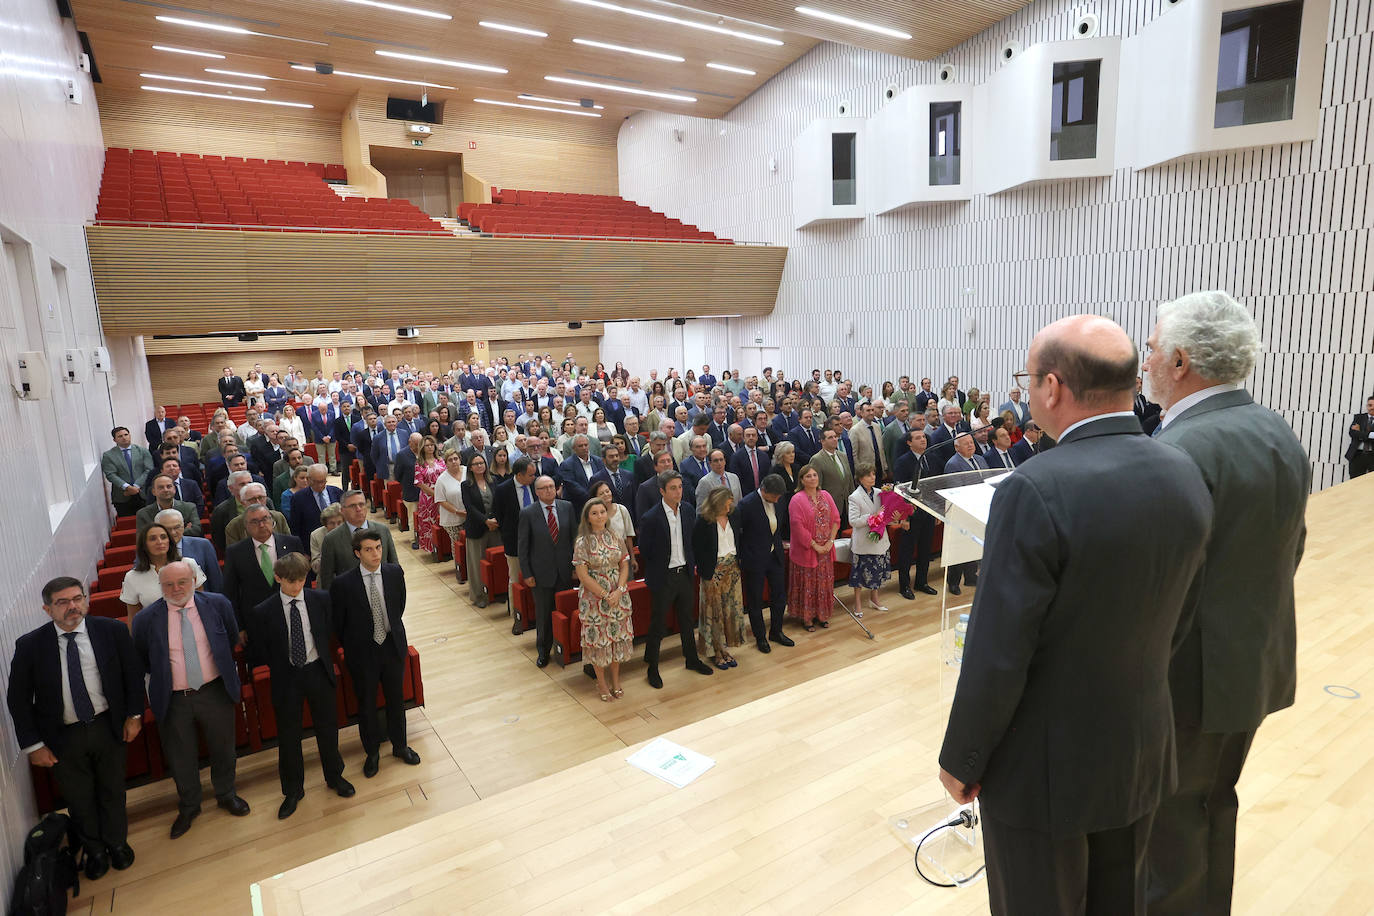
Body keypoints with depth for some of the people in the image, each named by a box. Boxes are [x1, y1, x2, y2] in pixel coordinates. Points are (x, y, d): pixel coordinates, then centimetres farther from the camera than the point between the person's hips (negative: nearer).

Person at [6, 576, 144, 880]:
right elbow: (17, 699, -3)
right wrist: (33, 745, -5)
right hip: (63, 738, 0)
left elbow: (133, 674, 1)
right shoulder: (29, 645, -11)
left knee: (112, 791, 18)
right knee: (79, 800, 17)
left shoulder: (112, 630, -10)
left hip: (110, 728, 0)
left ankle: (117, 843, 44)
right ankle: (94, 851, 43)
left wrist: (134, 715, -2)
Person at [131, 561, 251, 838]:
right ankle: (189, 807, 38)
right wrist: (164, 676, 8)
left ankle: (226, 794, 41)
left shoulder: (218, 604, -7)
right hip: (173, 700, 0)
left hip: (215, 693, 1)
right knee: (181, 758, 15)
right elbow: (141, 660, 7)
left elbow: (232, 640, 10)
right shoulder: (146, 619, -10)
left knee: (223, 748, 16)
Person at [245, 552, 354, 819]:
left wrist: (323, 656, 3)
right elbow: (261, 650, -2)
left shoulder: (321, 599, -8)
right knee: (288, 735, 13)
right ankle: (293, 790, 34)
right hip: (286, 677, -1)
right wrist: (279, 666, 0)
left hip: (318, 671, 1)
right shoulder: (263, 611, -13)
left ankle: (335, 777, 38)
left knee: (328, 727, 16)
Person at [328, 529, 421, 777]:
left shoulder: (395, 572, -9)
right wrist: (351, 647, 4)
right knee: (366, 703, 15)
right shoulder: (343, 584, -18)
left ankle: (400, 745, 38)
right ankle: (372, 752, 36)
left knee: (396, 698, 17)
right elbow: (338, 623, -5)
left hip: (393, 646, 2)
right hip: (362, 653, -2)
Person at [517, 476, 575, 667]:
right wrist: (527, 574, -6)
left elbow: (574, 536, 5)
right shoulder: (527, 513, -9)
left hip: (565, 570, 2)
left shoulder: (567, 507, -1)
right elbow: (523, 546, -5)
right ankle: (543, 650, 30)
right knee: (543, 614, 10)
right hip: (541, 572, -2)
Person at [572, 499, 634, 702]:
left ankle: (615, 680, 29)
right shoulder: (582, 543, -9)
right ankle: (602, 683, 22)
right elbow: (582, 575, -11)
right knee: (597, 639, 5)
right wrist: (605, 595, -14)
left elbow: (624, 567, 3)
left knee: (617, 636, 11)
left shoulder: (617, 539, 2)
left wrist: (618, 591, -11)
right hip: (594, 598, -3)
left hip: (618, 597, 3)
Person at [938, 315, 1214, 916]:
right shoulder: (1186, 478, -6)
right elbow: (1177, 623, 6)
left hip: (1046, 766, -6)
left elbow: (996, 656, -25)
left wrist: (960, 759, -10)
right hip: (1143, 752, 7)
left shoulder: (1036, 492, -29)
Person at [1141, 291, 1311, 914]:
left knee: (1171, 824, 10)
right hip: (1258, 664, 9)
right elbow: (1289, 552, 12)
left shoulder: (1176, 454, -27)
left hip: (1188, 675, -9)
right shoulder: (1281, 436, 2)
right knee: (1215, 803, 25)